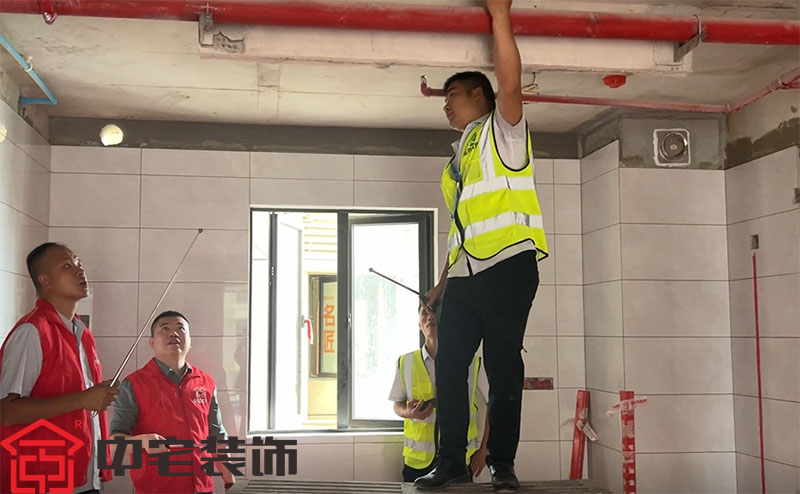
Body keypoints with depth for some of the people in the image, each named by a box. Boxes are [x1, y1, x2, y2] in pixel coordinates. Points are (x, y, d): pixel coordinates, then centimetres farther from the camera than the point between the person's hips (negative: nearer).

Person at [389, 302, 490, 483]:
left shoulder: (473, 364, -2)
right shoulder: (405, 363, 2)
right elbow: (397, 405, 14)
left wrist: (484, 450, 4)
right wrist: (408, 412, -10)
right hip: (416, 460, 1)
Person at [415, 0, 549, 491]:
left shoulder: (502, 129, 7)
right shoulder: (458, 157, 27)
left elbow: (510, 83, -15)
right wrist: (443, 282, 21)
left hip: (507, 267, -7)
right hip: (464, 276, 7)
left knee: (503, 367, -4)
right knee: (449, 367, 4)